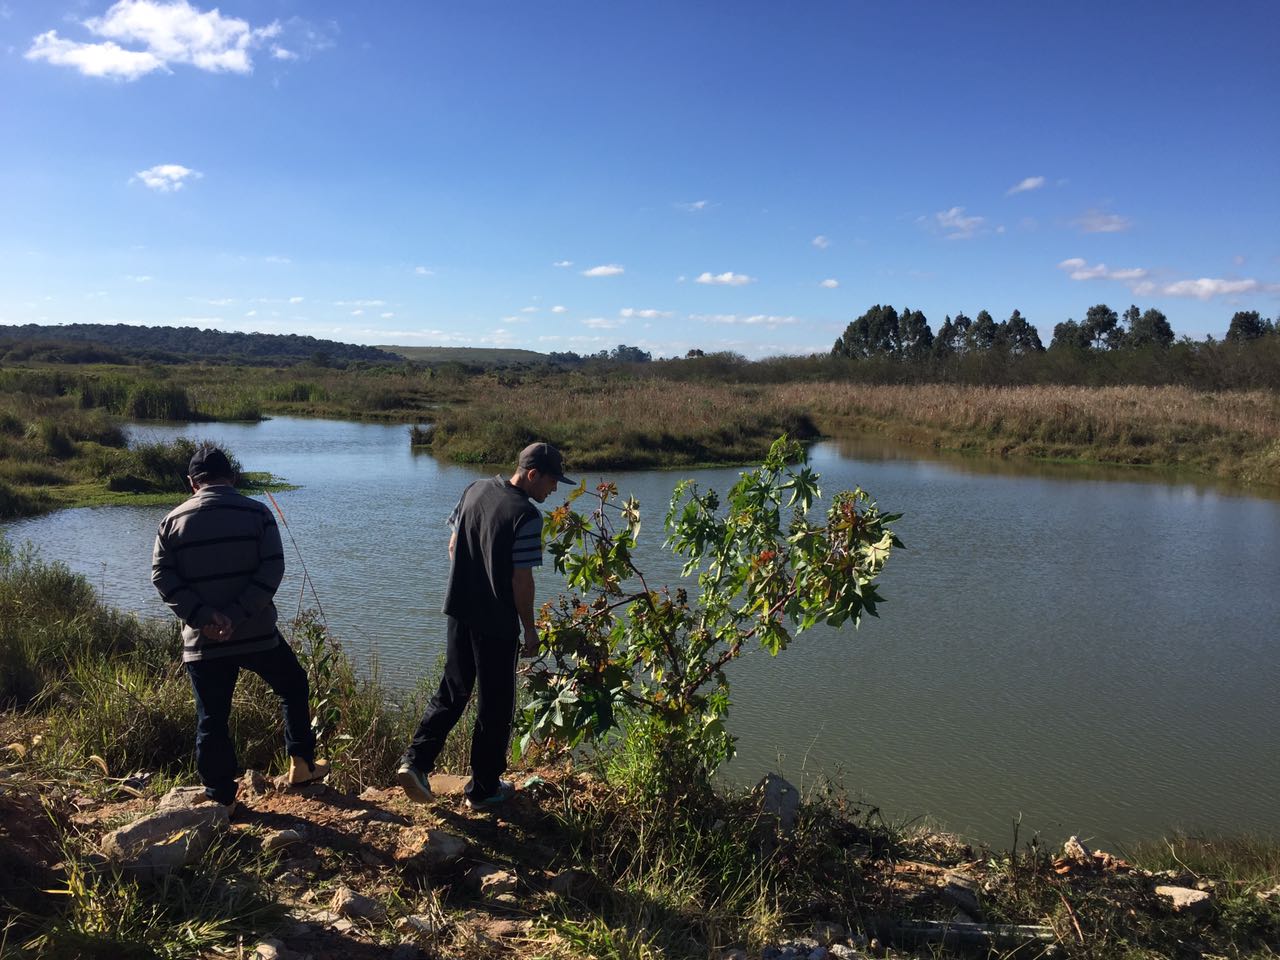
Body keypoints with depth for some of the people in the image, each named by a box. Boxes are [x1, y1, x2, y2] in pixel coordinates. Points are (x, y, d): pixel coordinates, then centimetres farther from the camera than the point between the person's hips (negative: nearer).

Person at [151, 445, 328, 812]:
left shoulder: (173, 521, 3)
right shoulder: (257, 513, -3)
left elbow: (163, 576, -4)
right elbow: (272, 569, -12)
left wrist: (202, 616, -11)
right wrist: (238, 615, -14)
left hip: (203, 642, 1)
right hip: (257, 634, -1)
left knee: (212, 720, 11)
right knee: (293, 687, 21)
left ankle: (221, 797, 18)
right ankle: (301, 763, 23)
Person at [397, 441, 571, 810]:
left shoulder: (475, 489, 3)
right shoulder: (526, 516, -19)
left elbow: (453, 546, 11)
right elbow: (521, 579, -18)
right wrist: (529, 630, -7)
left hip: (459, 610, 7)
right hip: (498, 622, -6)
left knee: (452, 691, 20)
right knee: (496, 705, 8)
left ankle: (415, 761, 8)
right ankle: (483, 789, 19)